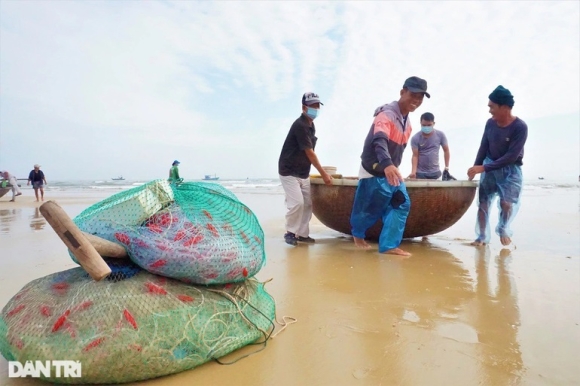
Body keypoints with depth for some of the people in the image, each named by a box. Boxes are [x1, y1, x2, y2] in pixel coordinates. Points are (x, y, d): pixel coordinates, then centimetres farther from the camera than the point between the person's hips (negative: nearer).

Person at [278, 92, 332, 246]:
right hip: (289, 172, -9)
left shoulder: (310, 126, 10)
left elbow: (308, 154, 11)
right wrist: (323, 173, -17)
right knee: (297, 203, -15)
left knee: (307, 203, 7)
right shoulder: (300, 125, -18)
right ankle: (290, 232, 5)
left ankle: (302, 233, 17)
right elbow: (309, 153, -20)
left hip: (303, 173, 9)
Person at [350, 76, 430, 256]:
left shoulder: (406, 122, 7)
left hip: (391, 172, 9)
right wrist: (387, 164, -57)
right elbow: (379, 141, -41)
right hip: (374, 172, -8)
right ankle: (357, 233, 33)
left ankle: (389, 245, 3)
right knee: (370, 208, 3)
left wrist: (393, 167, 20)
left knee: (402, 204, -1)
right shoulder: (387, 114, -23)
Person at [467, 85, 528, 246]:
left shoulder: (520, 127, -19)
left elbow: (511, 156, -22)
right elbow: (483, 147, 2)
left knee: (506, 202, -12)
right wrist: (475, 167, -8)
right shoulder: (490, 123, -5)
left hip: (510, 170, -4)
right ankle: (482, 236, 10)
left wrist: (483, 167, -26)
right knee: (483, 202, 0)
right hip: (489, 167, 4)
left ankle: (503, 229, 18)